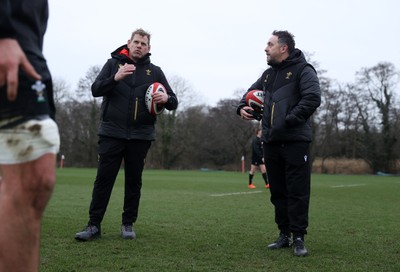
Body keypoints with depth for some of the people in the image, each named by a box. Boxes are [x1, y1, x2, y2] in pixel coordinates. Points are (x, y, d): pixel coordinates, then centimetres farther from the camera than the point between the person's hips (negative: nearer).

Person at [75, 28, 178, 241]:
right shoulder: (113, 63, 8)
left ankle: (128, 224, 18)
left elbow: (173, 102, 8)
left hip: (140, 136, 1)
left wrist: (166, 98, -16)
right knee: (103, 179, -2)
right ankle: (94, 225, 5)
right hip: (111, 133, -1)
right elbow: (95, 90, -3)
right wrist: (115, 78, -20)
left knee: (134, 181, 7)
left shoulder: (155, 71, 10)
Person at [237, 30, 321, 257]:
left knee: (297, 192, -3)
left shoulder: (303, 70, -5)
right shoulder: (268, 74, 18)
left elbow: (313, 98, -18)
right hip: (271, 142, 7)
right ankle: (284, 235, 20)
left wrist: (289, 121, -20)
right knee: (278, 192, 10)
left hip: (295, 142, -7)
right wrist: (242, 107, 7)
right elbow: (252, 92, 29)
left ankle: (299, 238, 4)